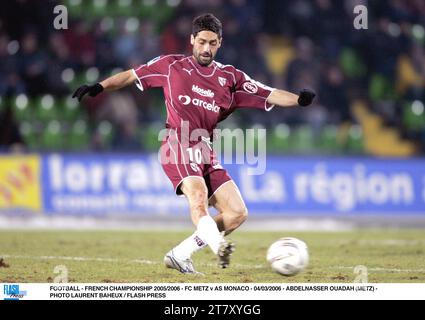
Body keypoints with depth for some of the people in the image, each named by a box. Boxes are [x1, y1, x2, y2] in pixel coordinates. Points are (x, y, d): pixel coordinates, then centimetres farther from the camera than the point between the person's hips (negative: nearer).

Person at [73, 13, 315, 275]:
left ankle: (180, 255, 2)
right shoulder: (172, 66, 6)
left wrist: (298, 99, -14)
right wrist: (99, 87, 7)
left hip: (206, 152, 5)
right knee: (198, 196, -32)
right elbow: (132, 75, 16)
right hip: (178, 146, -5)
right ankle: (219, 246, -53)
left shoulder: (230, 77, 11)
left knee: (238, 213, -6)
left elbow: (269, 95, 3)